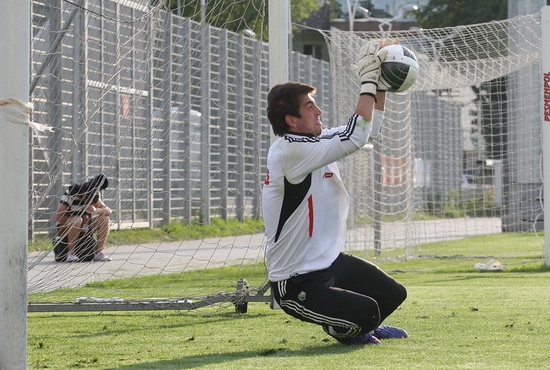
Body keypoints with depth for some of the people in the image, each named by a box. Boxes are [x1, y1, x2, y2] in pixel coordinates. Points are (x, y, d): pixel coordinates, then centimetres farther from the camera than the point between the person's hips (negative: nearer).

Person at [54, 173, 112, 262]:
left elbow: (108, 211, -8)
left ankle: (99, 253, -16)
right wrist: (83, 219, -25)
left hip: (83, 228, 6)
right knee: (77, 220, -37)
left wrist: (96, 210, -30)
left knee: (104, 219, -15)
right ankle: (71, 254, -32)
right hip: (65, 228, -6)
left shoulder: (94, 196, -4)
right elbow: (58, 217, -25)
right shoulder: (71, 194, -22)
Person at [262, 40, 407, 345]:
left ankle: (363, 326, 41)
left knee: (394, 294, 11)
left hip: (332, 263, 10)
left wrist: (381, 81, 4)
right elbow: (357, 135, -27)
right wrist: (368, 80, -20)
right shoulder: (289, 150, -24)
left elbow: (368, 125, 16)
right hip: (297, 285, -10)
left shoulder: (314, 141, 6)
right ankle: (342, 329, 13)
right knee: (366, 311, -22)